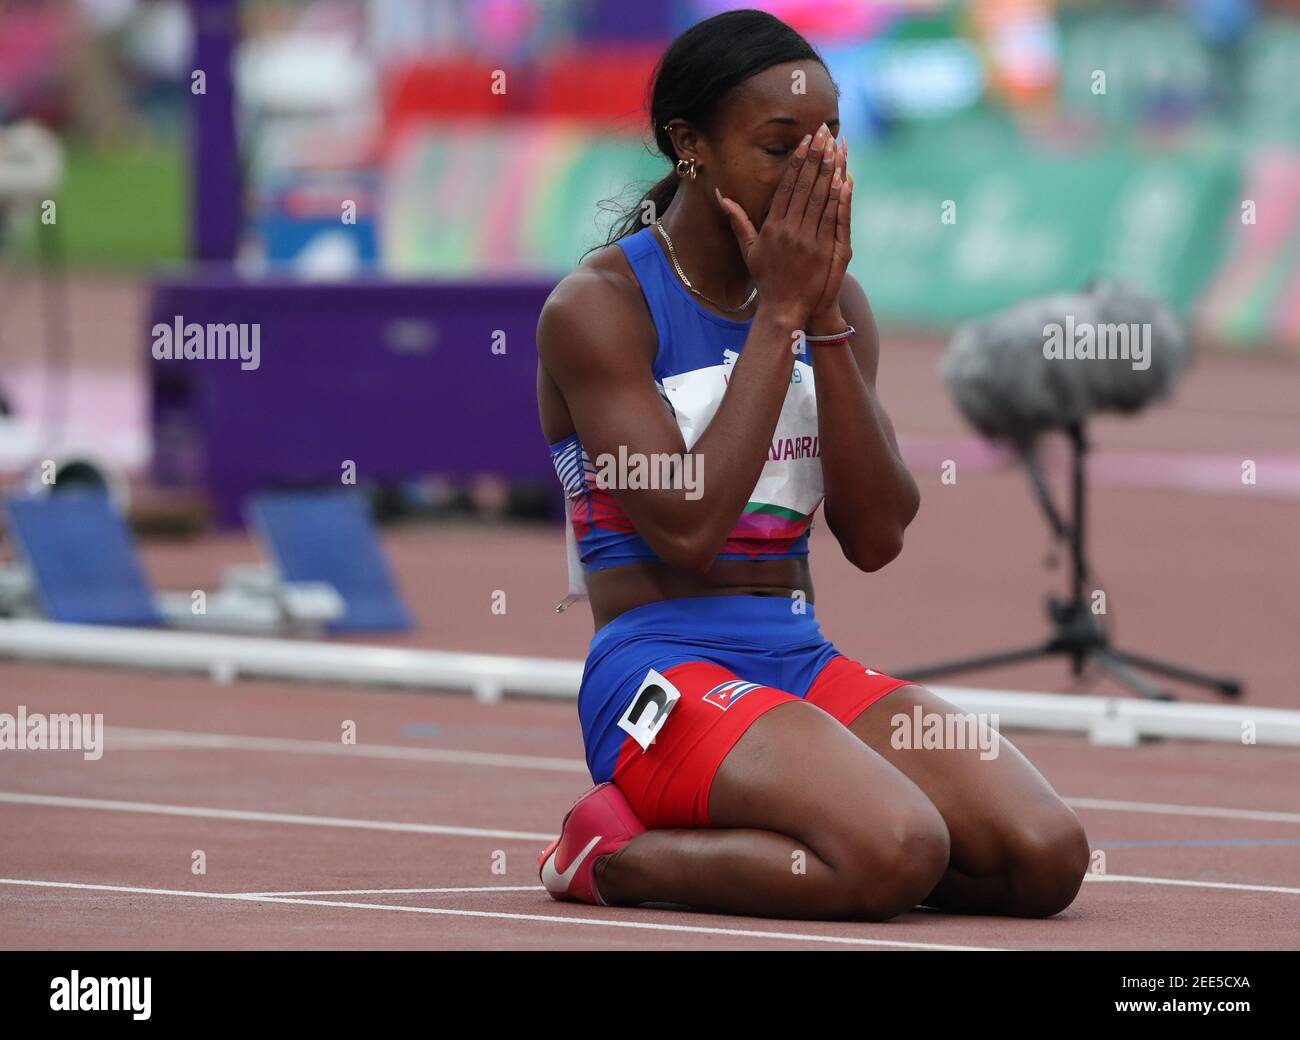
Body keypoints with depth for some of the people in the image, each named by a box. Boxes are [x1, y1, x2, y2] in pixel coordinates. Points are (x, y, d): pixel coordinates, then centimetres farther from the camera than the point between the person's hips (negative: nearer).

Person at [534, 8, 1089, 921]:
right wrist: (779, 314, -13)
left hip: (806, 666, 7)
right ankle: (614, 854, -6)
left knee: (1045, 859, -16)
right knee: (898, 855, -32)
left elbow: (876, 538, 1)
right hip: (662, 673, -7)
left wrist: (827, 319, -7)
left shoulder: (834, 303, 12)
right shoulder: (599, 307, -7)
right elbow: (685, 529, -18)